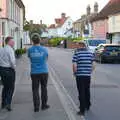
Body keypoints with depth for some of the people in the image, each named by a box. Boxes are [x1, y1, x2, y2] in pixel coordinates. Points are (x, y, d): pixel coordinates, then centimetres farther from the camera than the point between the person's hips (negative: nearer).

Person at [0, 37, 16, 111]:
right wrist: (14, 67, -7)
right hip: (9, 70, -8)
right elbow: (12, 61, -22)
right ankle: (8, 104, -1)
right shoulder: (10, 50, -15)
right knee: (11, 88, 5)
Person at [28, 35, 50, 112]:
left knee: (35, 89, 6)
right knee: (44, 88, 12)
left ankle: (36, 107, 6)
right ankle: (44, 105, 19)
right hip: (44, 72, 0)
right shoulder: (44, 49, -5)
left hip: (34, 72, 0)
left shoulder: (30, 50, -4)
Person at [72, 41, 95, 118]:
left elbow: (74, 65, -12)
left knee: (81, 93, -1)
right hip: (88, 75, 4)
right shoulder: (90, 53, 6)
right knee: (87, 91, 20)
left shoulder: (77, 53, -7)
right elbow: (92, 65, 5)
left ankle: (82, 110, 0)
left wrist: (75, 73, 4)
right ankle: (87, 106, 36)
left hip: (80, 75, -4)